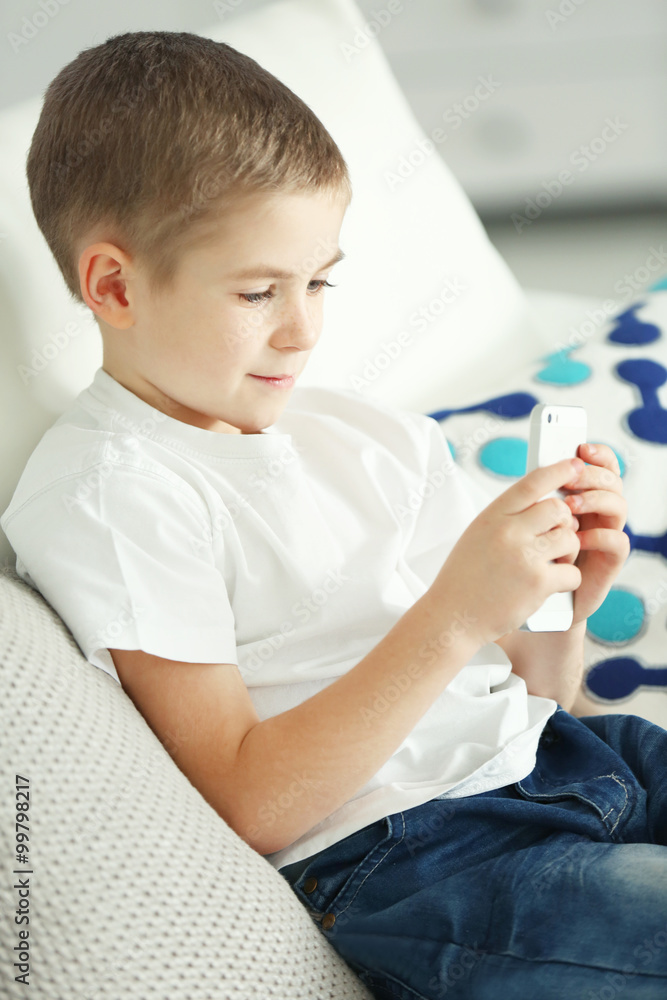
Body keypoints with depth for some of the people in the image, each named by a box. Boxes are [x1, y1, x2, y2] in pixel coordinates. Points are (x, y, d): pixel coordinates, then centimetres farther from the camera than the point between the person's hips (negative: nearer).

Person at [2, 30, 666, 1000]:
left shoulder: (365, 428, 14)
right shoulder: (107, 495, -9)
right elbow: (246, 806, -15)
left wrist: (563, 602, -6)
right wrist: (454, 617, -22)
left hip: (544, 758, 8)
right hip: (394, 860, -7)